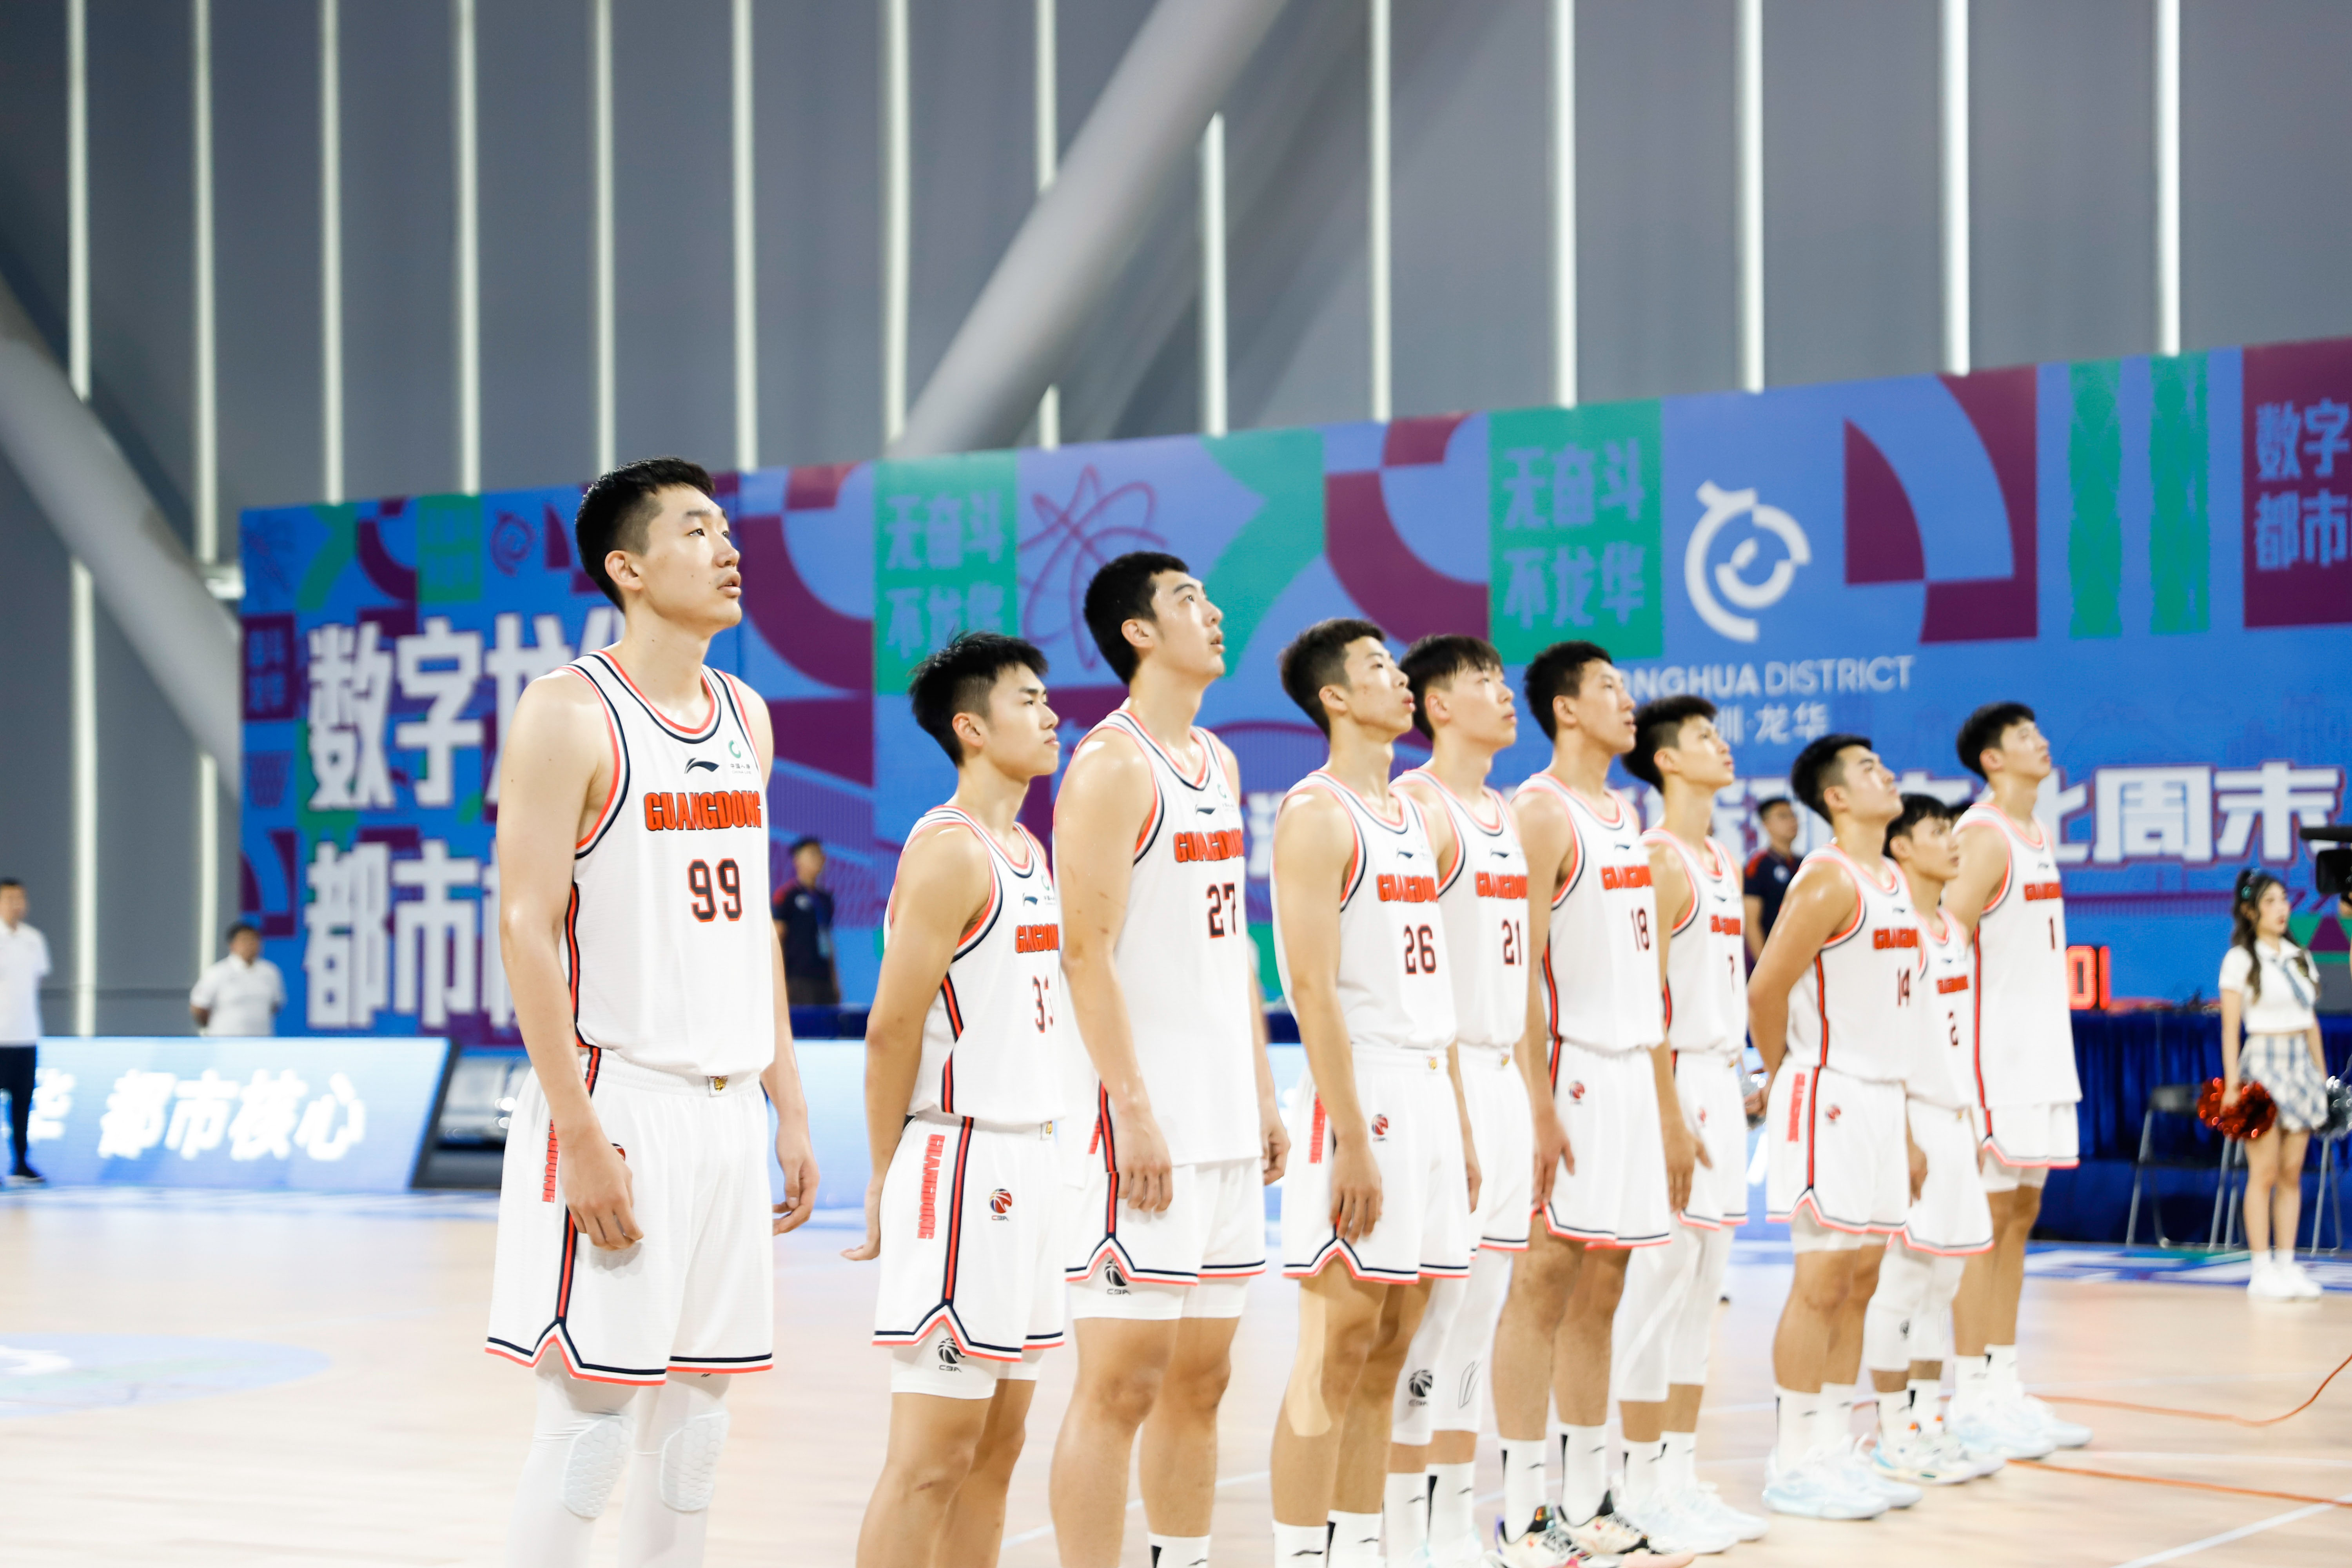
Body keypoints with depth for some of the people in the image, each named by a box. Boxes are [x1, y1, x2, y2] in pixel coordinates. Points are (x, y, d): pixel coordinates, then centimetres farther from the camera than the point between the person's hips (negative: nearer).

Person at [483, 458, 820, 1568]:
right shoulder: (569, 713, -9)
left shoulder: (744, 715, 13)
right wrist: (579, 1133, -19)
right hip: (619, 1099, -7)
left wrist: (789, 1108, 14)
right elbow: (525, 926, -13)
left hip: (726, 1110, 7)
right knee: (588, 1425, -6)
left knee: (692, 1426, 10)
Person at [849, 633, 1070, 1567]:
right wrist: (886, 1181, -10)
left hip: (1026, 1164, 9)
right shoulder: (947, 851, -13)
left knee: (997, 1440, 12)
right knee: (934, 1449, -8)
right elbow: (891, 1027, -14)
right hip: (962, 1160, -9)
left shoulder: (1027, 852, 16)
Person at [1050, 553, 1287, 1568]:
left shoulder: (1218, 763, 16)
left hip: (1225, 1122, 9)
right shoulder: (1114, 764, -10)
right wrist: (1134, 1109, -21)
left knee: (1200, 1377, 12)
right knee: (1121, 1382, -7)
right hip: (1144, 1125, -8)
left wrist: (1263, 1095, 16)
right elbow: (1087, 949, -16)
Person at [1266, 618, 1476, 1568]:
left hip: (1429, 1094, 8)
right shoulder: (1317, 815, -9)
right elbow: (1313, 989, -16)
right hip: (1358, 1092, -8)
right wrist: (1351, 1139, -20)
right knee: (1339, 1346, -7)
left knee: (1387, 1351, 11)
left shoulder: (1420, 822, 17)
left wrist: (1460, 1126, 16)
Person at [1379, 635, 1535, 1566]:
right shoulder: (1411, 805, -9)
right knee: (1428, 1314, -7)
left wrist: (1532, 1096, 18)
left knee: (1479, 1315, 10)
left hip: (1503, 1078, 8)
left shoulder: (1509, 817, 17)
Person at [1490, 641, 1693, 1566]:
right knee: (1544, 1284, -6)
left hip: (1631, 1074, 8)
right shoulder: (1540, 814, -9)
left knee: (1600, 1289, 10)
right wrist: (1538, 1106, -21)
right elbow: (1520, 971, -15)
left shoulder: (1625, 816, 17)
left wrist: (1669, 1104, 18)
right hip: (1569, 1074, -8)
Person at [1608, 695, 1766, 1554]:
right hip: (1677, 1083, -9)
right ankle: (1643, 1488, -1)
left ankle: (1682, 1476, 16)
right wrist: (1671, 1114, -19)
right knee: (1660, 1284, -6)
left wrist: (1735, 1087, 16)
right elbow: (1644, 1000, -16)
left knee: (1701, 1291, 11)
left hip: (1722, 1083, 9)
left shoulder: (1725, 863, 16)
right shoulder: (1659, 861, -11)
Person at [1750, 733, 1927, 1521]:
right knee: (1821, 1281, -6)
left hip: (1880, 1098, 9)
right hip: (1830, 1099, -9)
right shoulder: (1828, 880, -14)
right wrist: (1784, 1078, -1)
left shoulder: (1894, 882, 15)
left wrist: (1905, 1128, 17)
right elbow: (1765, 990, -16)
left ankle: (1835, 1452, 16)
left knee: (1859, 1280, 10)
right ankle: (1792, 1465, 0)